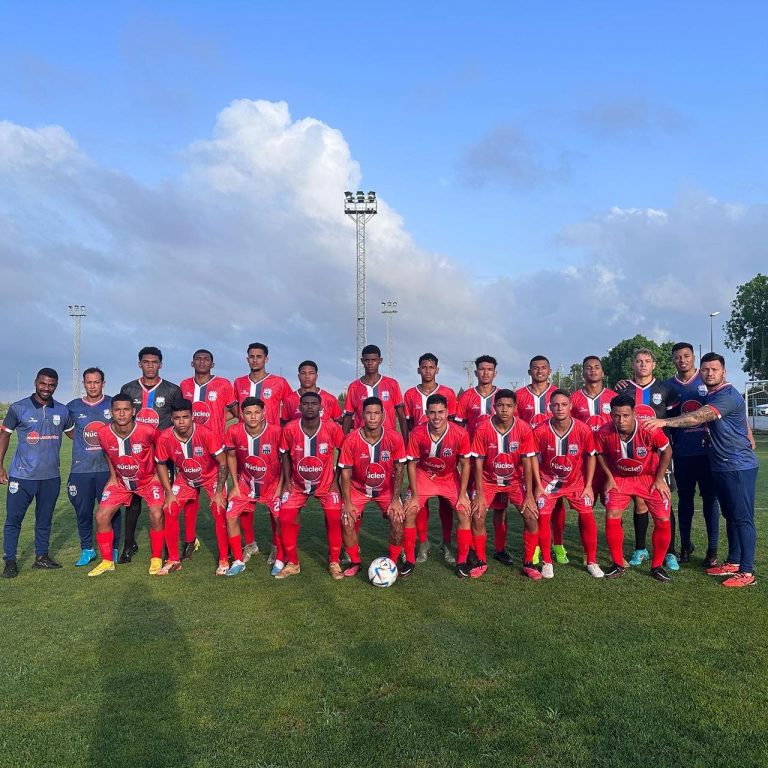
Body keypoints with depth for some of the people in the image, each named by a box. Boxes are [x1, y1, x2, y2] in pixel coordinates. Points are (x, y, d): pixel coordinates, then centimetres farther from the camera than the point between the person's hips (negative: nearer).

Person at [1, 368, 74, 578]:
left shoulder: (62, 411, 4)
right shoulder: (18, 408, -5)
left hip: (51, 477, 3)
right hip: (22, 476, -3)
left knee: (44, 520, 14)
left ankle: (41, 557, 26)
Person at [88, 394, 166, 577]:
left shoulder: (147, 430, -28)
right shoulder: (103, 433, -19)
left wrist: (158, 472, -3)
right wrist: (112, 475, 3)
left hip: (149, 479, -3)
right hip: (120, 481, 3)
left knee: (157, 516, -17)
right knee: (101, 516, -5)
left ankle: (156, 559, 4)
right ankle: (107, 561, 13)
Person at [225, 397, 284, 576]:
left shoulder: (276, 432, -25)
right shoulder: (234, 432, -17)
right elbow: (231, 456, 2)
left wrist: (280, 486, -11)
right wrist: (235, 485, 2)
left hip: (272, 484, -2)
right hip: (246, 484, 3)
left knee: (279, 519, -13)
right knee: (231, 516, -6)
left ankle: (279, 559, 11)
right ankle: (238, 560, 12)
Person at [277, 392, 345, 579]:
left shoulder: (332, 428, -21)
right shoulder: (290, 429, -18)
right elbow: (285, 454, 0)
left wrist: (336, 480, -7)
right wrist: (287, 482, -4)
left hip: (326, 483, -1)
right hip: (297, 484, 1)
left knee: (334, 519, -14)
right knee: (285, 519, -8)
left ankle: (334, 563, 7)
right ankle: (292, 564, 11)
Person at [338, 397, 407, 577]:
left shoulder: (394, 438, -20)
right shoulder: (351, 440, -21)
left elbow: (399, 469, -11)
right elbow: (346, 472, -13)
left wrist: (395, 499, -14)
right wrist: (347, 502, -16)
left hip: (386, 488, 0)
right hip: (358, 488, 0)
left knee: (398, 518, -16)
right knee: (347, 520, -15)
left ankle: (393, 561, 6)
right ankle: (355, 562, 8)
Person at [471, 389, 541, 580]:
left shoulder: (524, 429, -17)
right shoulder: (483, 429, -19)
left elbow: (527, 462, -13)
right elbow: (478, 462, -14)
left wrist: (529, 495, -15)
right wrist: (479, 495, -18)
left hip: (515, 480, 1)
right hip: (489, 480, 0)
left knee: (531, 516, -13)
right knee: (477, 516, -15)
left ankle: (528, 563, 5)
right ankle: (480, 561, 5)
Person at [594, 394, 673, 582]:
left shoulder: (649, 430, -30)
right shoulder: (604, 433, -24)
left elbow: (667, 451, -11)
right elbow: (600, 454, -1)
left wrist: (659, 479, -8)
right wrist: (609, 477, -5)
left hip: (650, 477, -1)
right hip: (620, 478, 1)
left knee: (663, 520, -5)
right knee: (611, 517, -11)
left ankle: (657, 566, 15)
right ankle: (618, 565, 7)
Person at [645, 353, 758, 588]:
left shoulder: (728, 396, -18)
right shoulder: (710, 397, 12)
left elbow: (698, 417, -32)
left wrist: (665, 422, -40)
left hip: (739, 467, -9)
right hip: (721, 467, 9)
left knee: (743, 518, -5)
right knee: (730, 516, 15)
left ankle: (747, 572, 0)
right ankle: (733, 562, 25)